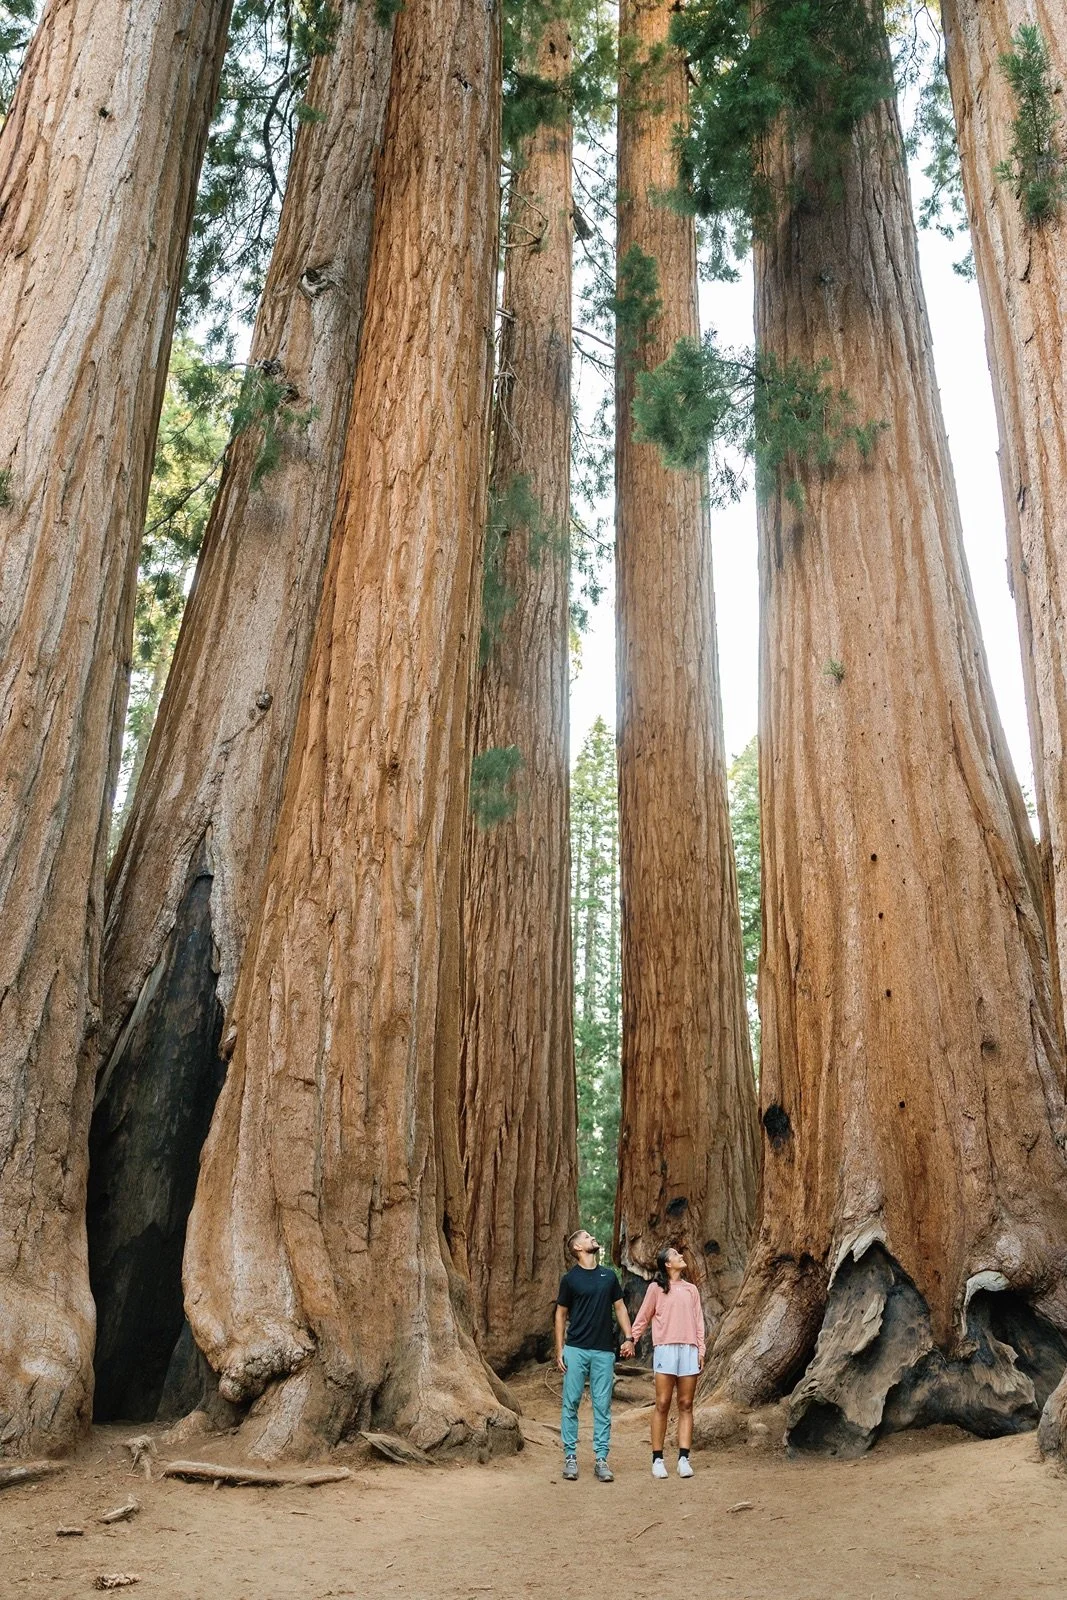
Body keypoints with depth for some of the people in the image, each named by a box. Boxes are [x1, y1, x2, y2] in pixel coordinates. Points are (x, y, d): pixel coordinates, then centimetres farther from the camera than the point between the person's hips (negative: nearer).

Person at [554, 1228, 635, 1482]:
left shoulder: (609, 1276, 10)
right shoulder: (570, 1278, 0)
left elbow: (620, 1308, 13)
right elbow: (561, 1314, 4)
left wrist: (628, 1337, 0)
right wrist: (559, 1350, -1)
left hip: (604, 1351, 2)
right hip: (576, 1349, -2)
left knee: (602, 1406, 3)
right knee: (571, 1403, 0)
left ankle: (601, 1459, 8)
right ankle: (570, 1456, 10)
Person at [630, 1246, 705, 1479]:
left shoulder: (691, 1289, 16)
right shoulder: (657, 1288, 6)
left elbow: (698, 1321, 15)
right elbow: (643, 1316, 8)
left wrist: (701, 1349, 7)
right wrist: (632, 1339, -1)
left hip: (689, 1350, 3)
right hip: (665, 1348, -3)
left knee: (686, 1405, 1)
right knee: (662, 1404, -4)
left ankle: (683, 1459, 3)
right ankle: (657, 1459, 1)